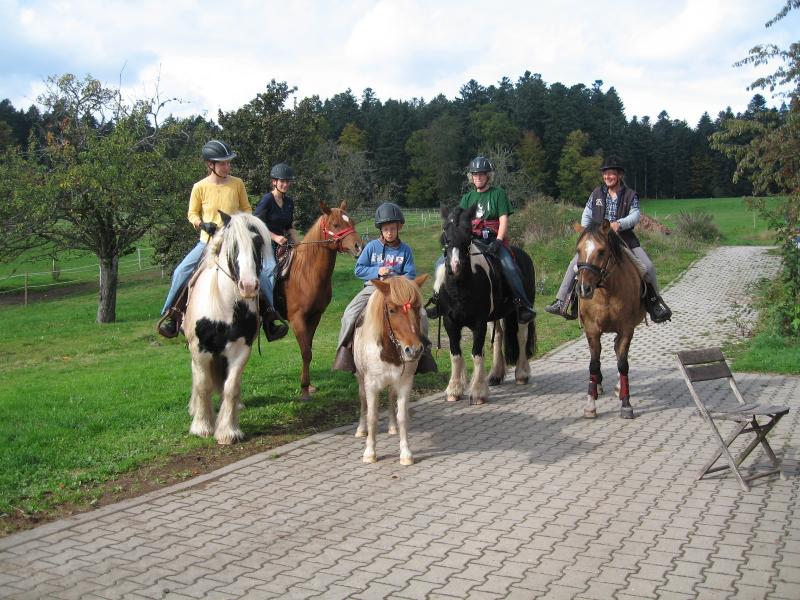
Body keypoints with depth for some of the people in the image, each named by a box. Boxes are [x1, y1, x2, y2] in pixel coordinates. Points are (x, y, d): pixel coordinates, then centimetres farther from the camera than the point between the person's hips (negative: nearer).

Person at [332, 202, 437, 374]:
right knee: (350, 314, -22)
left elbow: (411, 275, 1)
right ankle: (346, 348, -5)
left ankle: (423, 349, -1)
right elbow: (358, 270, 3)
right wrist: (377, 271, -12)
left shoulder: (405, 250, 3)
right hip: (373, 287, 0)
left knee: (420, 314, -19)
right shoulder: (372, 246, 3)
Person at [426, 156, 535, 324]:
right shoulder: (467, 198, 18)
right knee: (441, 263, -10)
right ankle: (438, 299, 0)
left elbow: (504, 220, -2)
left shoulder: (498, 193, 7)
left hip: (494, 239, -4)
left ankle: (523, 304, -21)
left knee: (509, 267, -29)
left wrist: (498, 241, -17)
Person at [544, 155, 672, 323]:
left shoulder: (630, 195, -1)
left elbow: (635, 216, -15)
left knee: (648, 267, -13)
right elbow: (586, 215, 9)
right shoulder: (597, 193, 6)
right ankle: (562, 302, -4)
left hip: (624, 238, -2)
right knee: (575, 265, -10)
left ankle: (656, 304, 7)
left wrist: (620, 224, -34)